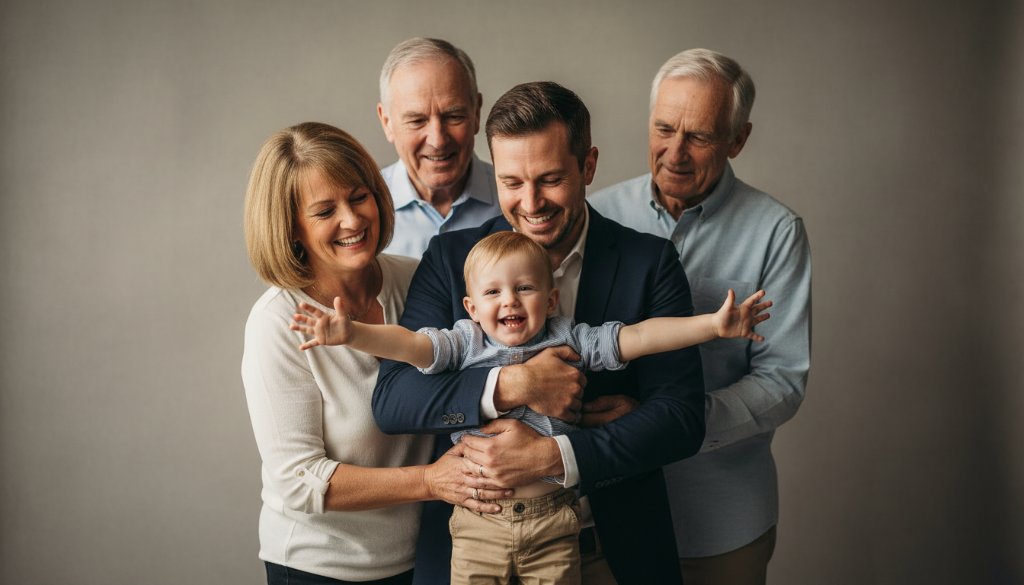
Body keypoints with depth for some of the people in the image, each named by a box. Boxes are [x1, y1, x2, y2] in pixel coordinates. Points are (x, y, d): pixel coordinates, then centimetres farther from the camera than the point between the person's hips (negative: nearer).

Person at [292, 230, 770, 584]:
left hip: (551, 522, 0)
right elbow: (409, 344, -12)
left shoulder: (570, 340, 3)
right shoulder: (464, 343, 1)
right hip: (478, 522, 0)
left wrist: (713, 325, -8)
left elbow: (638, 337, -1)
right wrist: (351, 333, -30)